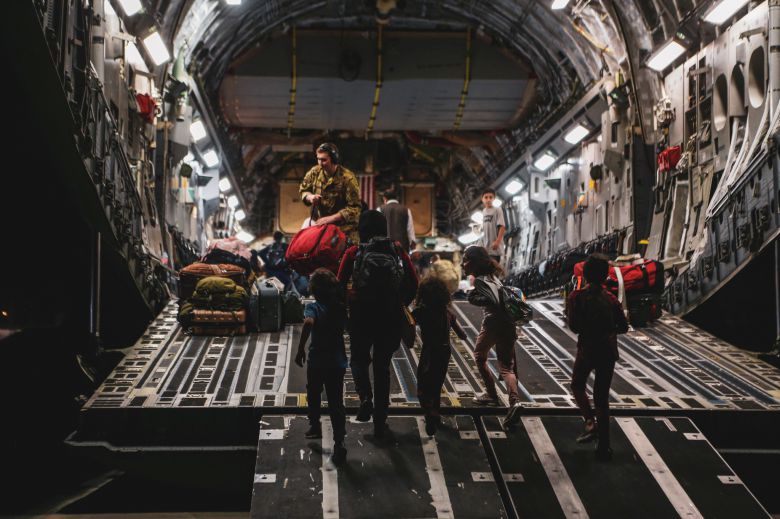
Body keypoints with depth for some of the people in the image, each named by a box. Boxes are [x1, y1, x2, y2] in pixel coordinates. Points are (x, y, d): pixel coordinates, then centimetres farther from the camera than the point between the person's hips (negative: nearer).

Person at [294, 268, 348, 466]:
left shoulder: (313, 307, -13)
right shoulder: (340, 307, 0)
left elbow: (308, 323, -34)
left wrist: (300, 348, -28)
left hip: (317, 362, -2)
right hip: (338, 362, 3)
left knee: (313, 396, 24)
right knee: (336, 402, 2)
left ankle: (315, 426, 42)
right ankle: (339, 443, -8)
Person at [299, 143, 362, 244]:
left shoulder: (348, 178, -16)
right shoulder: (315, 172, 0)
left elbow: (354, 208, -17)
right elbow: (303, 190, 16)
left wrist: (330, 218, -23)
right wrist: (310, 197, -9)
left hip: (344, 229, -4)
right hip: (321, 225, 4)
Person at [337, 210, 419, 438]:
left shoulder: (353, 253, -6)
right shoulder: (398, 251, 0)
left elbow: (340, 284, -8)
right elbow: (414, 283, 0)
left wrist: (347, 304, 9)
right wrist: (401, 304, 14)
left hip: (361, 316, -1)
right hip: (391, 317, 2)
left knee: (359, 359, 21)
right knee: (382, 365, 15)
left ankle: (365, 398, -6)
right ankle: (380, 421, 17)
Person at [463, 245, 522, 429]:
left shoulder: (480, 280, -9)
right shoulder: (491, 276, 18)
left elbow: (493, 301, -22)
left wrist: (474, 298, -10)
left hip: (493, 323, -7)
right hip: (508, 324, 7)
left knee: (479, 356, 20)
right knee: (506, 366, 2)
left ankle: (491, 394, 25)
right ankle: (515, 401, -20)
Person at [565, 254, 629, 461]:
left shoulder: (577, 297, -8)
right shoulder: (610, 298, 5)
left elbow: (574, 326, -16)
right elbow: (623, 327, 6)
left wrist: (568, 314, 4)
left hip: (587, 349, -3)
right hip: (609, 351, 3)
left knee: (577, 385, 22)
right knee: (602, 397, 10)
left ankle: (590, 422, -1)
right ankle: (603, 446, 9)